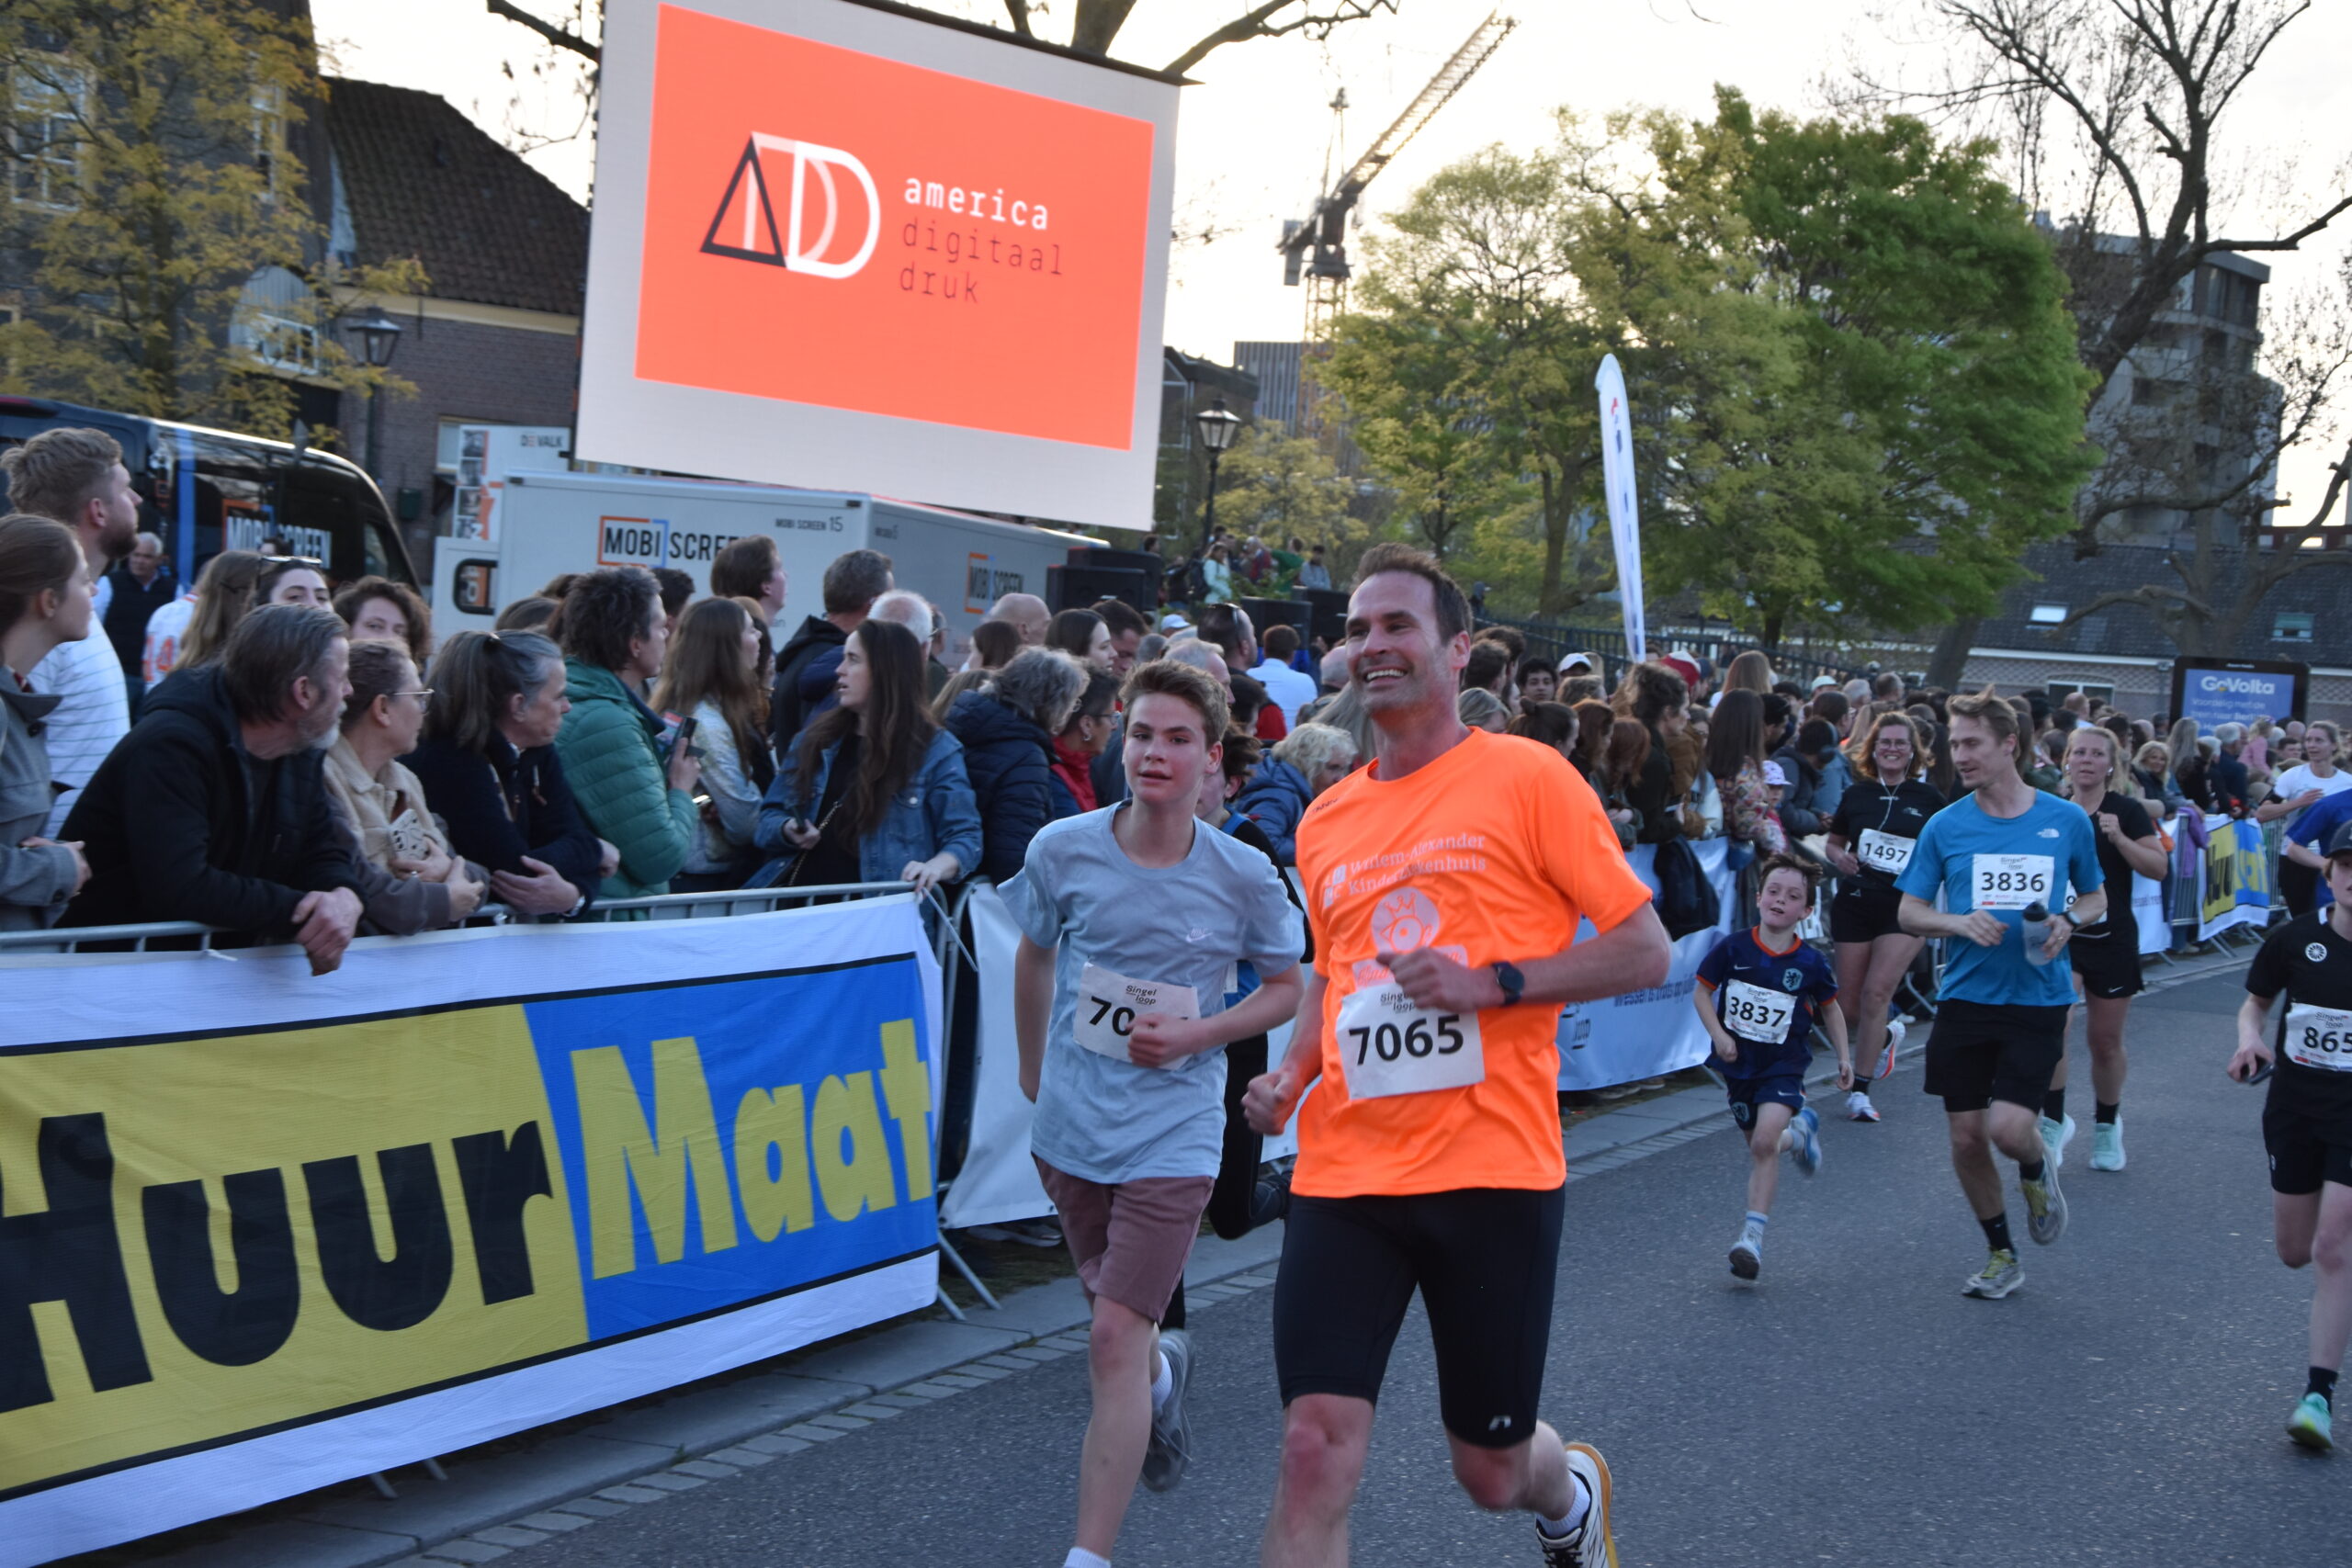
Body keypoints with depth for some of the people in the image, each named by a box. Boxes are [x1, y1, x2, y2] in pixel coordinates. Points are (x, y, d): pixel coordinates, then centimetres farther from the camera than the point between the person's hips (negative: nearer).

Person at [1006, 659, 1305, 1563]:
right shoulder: (1062, 851, -6)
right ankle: (1165, 1373, 58)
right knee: (1114, 1312, 21)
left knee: (1114, 1341, -11)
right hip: (1070, 1127, 3)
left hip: (1173, 1134, -3)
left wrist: (1197, 1034, -12)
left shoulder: (1244, 877, -10)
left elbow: (1288, 988, 3)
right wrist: (1034, 1068, 18)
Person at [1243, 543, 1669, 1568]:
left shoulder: (1528, 778, -4)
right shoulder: (1325, 820, 11)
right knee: (1315, 1449, -10)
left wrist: (1492, 981, -16)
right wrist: (1291, 1076, 7)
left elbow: (1644, 951, -4)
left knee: (1492, 1470, 12)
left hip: (1492, 1169, -3)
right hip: (1344, 1170, 3)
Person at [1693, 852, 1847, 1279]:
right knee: (1759, 1146, 14)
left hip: (1783, 1065, -2)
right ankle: (1800, 1133, 49)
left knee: (1764, 1142, -20)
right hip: (1737, 1063, 2)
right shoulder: (1733, 948, -9)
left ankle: (1753, 1235, -17)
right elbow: (1702, 992, 1)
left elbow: (1829, 1008, 9)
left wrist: (1844, 1056, 7)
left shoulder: (1810, 963, -7)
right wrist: (1718, 1035, -11)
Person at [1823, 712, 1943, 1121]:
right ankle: (1886, 1036, 40)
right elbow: (1833, 843, 17)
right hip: (1855, 902, 3)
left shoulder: (1928, 798, 2)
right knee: (1848, 1006, 5)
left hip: (1904, 906, -3)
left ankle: (1859, 1090, -7)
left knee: (1877, 992, -16)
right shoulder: (1856, 795, 7)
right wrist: (1839, 856, -5)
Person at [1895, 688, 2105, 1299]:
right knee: (1966, 1138, 4)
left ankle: (2036, 1170, 24)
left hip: (2038, 1002, -2)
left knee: (2009, 1129, -14)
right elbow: (1909, 912, 5)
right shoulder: (1945, 826, 1)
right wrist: (1960, 923, -14)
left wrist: (2069, 921, -8)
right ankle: (2001, 1254, 26)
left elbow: (2096, 897, 13)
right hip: (1964, 999, 2)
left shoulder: (2067, 821, 0)